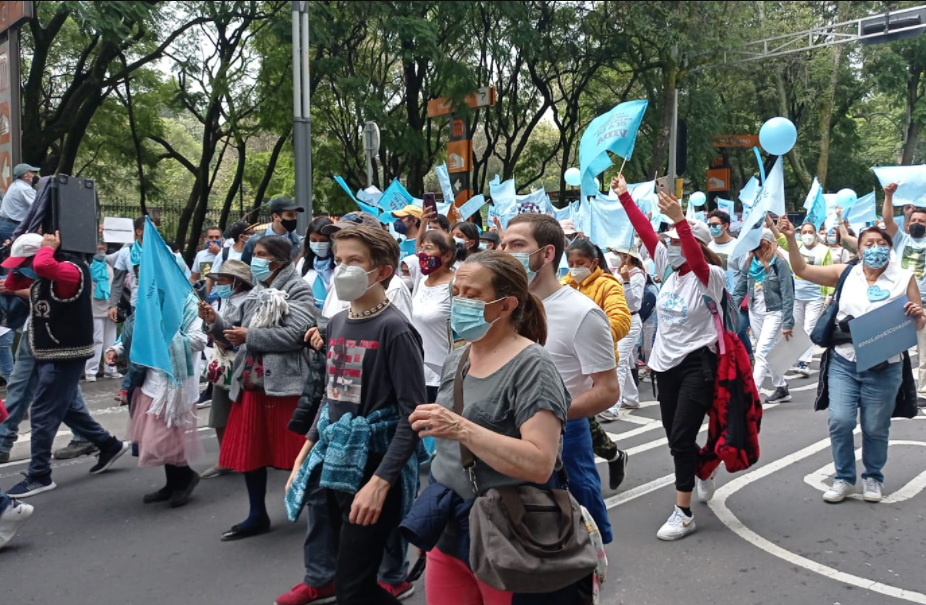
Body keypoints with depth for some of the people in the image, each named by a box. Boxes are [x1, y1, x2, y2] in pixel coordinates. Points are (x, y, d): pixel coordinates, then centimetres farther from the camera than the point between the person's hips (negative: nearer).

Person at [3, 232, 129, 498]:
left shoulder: (71, 269, -20)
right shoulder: (49, 274, 10)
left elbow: (42, 266, -41)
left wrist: (49, 246, -22)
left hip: (65, 355, -10)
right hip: (52, 353, 10)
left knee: (43, 414, -3)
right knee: (66, 406, 20)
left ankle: (39, 476, 7)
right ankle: (110, 445, 31)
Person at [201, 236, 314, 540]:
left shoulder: (298, 290, -6)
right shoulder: (255, 293, 15)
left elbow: (295, 333, -20)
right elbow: (233, 332, 13)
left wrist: (250, 337, -14)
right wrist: (215, 321, -8)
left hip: (285, 383, -7)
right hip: (251, 382, 7)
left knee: (296, 451, 2)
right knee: (249, 450, 12)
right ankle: (258, 515, 26)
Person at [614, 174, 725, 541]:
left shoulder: (711, 277, -14)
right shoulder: (668, 269, 4)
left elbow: (696, 256, -35)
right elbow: (646, 232, 0)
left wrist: (679, 218, -48)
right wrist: (624, 196, -3)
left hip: (698, 364, -7)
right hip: (666, 363, 7)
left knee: (681, 438, -10)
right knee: (675, 438, 16)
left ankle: (683, 512, 2)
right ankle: (703, 473, 46)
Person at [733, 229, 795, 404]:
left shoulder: (779, 263, -13)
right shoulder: (749, 262, 4)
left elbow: (787, 296, -13)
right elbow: (739, 291, 5)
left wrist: (787, 323, -16)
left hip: (773, 313, -6)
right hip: (754, 313, 6)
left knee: (761, 353, -12)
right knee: (768, 353, 15)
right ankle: (781, 388, 29)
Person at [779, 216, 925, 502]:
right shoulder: (845, 273, 4)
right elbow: (803, 270, 2)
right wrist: (791, 239, -9)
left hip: (883, 368, -1)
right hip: (843, 362, 1)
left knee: (875, 428, 9)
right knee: (840, 421, -4)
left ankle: (873, 478, 30)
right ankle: (844, 479, 13)